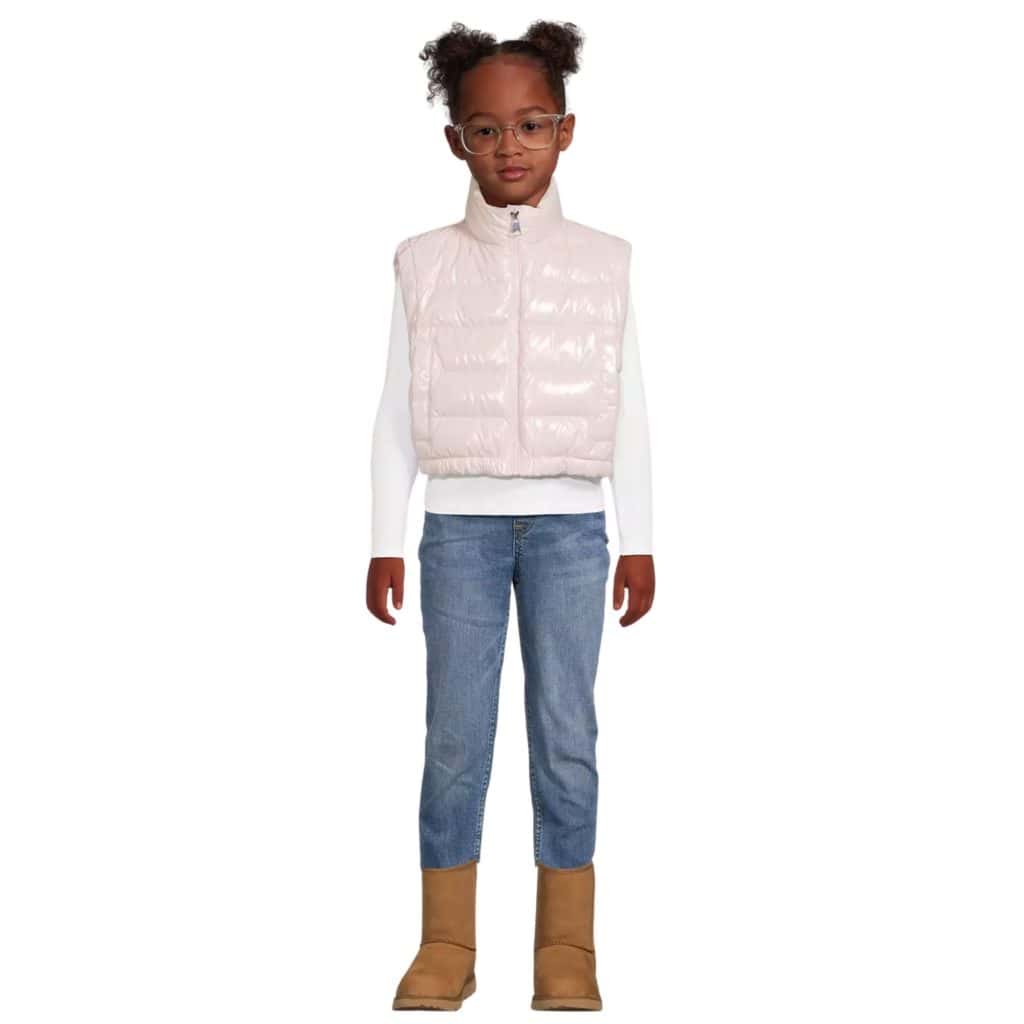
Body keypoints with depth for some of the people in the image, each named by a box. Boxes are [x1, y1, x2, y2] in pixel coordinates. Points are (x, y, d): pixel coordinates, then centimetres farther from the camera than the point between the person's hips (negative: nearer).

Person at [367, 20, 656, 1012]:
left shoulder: (603, 261, 3)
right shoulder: (425, 262, 2)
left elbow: (628, 411, 6)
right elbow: (397, 411, 4)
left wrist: (638, 542, 4)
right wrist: (386, 541, 2)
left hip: (569, 522, 0)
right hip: (460, 521, 0)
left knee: (565, 731, 2)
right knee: (455, 735, 2)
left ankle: (565, 943, 13)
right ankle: (446, 943, 12)